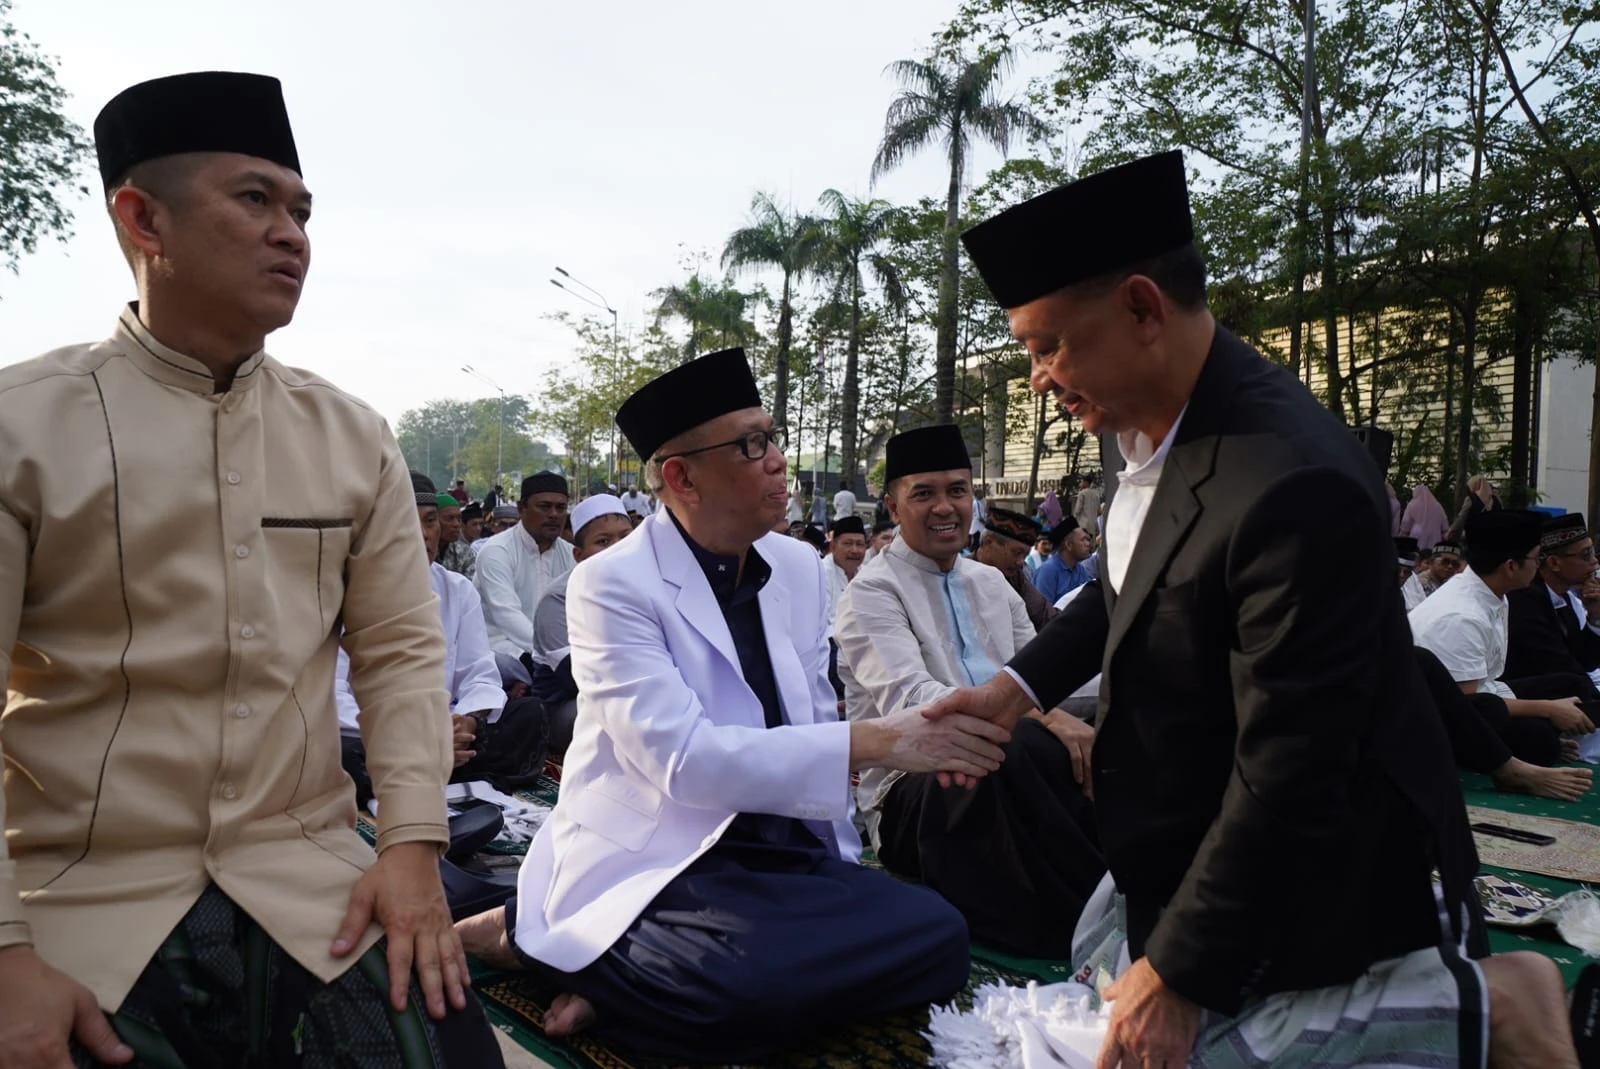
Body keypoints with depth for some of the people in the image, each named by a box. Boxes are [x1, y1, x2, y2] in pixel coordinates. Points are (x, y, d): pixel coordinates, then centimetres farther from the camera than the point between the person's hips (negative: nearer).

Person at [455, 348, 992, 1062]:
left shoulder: (799, 567, 8)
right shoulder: (612, 585, -12)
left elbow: (812, 725, 12)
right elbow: (681, 758, -22)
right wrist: (872, 743, -25)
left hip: (785, 851, 7)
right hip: (657, 863, -6)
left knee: (933, 935, -17)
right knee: (758, 976, -34)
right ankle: (527, 933, -5)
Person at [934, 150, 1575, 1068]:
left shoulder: (1295, 483, -33)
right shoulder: (1155, 415, -6)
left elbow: (1288, 776, -29)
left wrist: (1179, 974, -20)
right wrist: (1020, 684, 2)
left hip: (1305, 873, -8)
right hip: (1201, 839, 9)